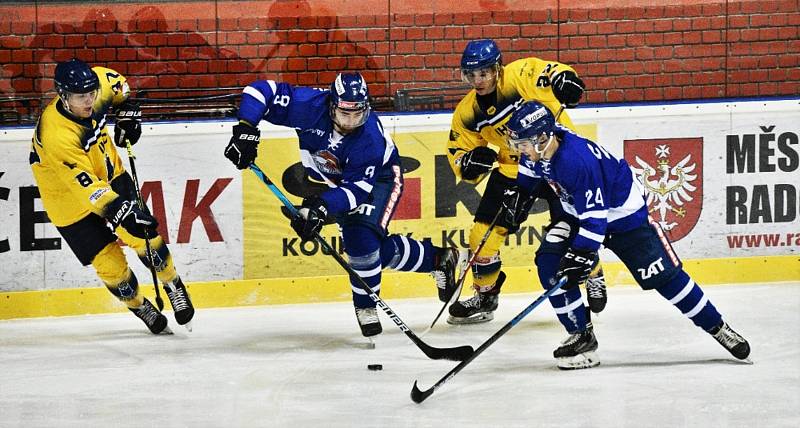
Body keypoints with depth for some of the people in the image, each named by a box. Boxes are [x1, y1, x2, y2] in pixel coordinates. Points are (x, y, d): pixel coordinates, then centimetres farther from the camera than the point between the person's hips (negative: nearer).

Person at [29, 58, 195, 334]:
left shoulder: (96, 84, -19)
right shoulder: (57, 135, -38)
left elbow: (112, 80, 8)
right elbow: (86, 186, -39)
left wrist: (127, 110, 2)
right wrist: (120, 211, -45)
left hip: (108, 174, 5)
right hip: (70, 196, -5)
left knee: (145, 238, -3)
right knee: (109, 262, -4)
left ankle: (173, 285, 21)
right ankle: (140, 307, 22)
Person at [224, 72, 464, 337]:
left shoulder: (371, 139, -38)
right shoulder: (311, 106, -32)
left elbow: (358, 188, -38)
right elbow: (261, 91, -29)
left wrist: (324, 206, -53)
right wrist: (245, 130, -41)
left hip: (378, 178, -5)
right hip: (333, 179, 5)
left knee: (362, 238, -26)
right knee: (381, 251, 5)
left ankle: (366, 306, -5)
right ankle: (439, 259, 29)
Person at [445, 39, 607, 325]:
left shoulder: (519, 76, -21)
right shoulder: (467, 114, -4)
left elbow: (550, 72, -35)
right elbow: (459, 158, 3)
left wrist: (564, 80, -57)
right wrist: (473, 160, -19)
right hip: (512, 169, 5)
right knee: (484, 232, -1)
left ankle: (594, 278, 18)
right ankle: (485, 296, 18)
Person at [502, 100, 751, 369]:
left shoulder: (577, 161, -38)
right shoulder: (540, 144, -14)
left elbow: (595, 217, -35)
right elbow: (531, 167, 14)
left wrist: (580, 255, -36)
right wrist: (519, 193, 9)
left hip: (623, 214, -8)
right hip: (579, 211, 8)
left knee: (662, 275, -8)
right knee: (549, 263, -11)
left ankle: (717, 328, 7)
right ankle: (581, 336, -2)